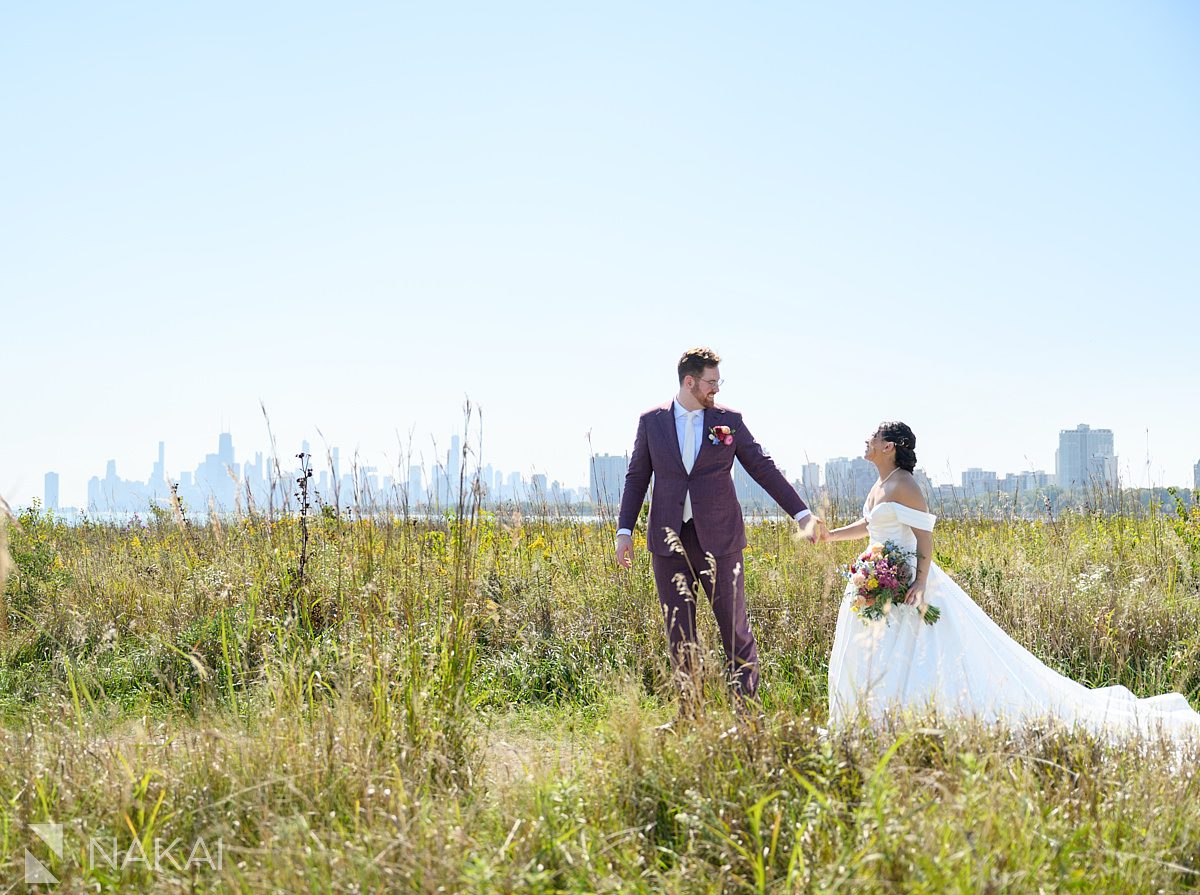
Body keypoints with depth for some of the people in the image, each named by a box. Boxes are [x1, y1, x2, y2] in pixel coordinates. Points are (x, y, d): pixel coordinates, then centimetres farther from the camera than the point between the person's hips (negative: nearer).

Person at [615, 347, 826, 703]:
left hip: (719, 538, -1)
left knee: (735, 627, -1)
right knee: (679, 632, 6)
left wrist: (801, 513, 0)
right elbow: (637, 477, 9)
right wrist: (624, 530, 3)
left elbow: (763, 468, 4)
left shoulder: (729, 420, 3)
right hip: (669, 540, 1)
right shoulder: (651, 421, 4)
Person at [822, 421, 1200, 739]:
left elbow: (924, 536, -19)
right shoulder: (880, 486, 13)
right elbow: (868, 526, 29)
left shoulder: (903, 486, -15)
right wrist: (830, 535, 27)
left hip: (908, 583, -10)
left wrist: (920, 583, -29)